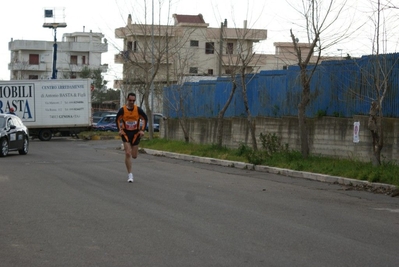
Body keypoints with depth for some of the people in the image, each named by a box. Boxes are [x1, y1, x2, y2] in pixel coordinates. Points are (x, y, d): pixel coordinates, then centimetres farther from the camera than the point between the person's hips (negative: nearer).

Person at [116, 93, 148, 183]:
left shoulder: (138, 110, -9)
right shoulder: (122, 110, -10)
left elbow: (145, 118, 4)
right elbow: (118, 120, 7)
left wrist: (142, 130, -4)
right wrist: (120, 130, -4)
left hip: (135, 133, 1)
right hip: (126, 133, -1)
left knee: (134, 156, 4)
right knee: (127, 154, -12)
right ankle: (130, 175, -5)